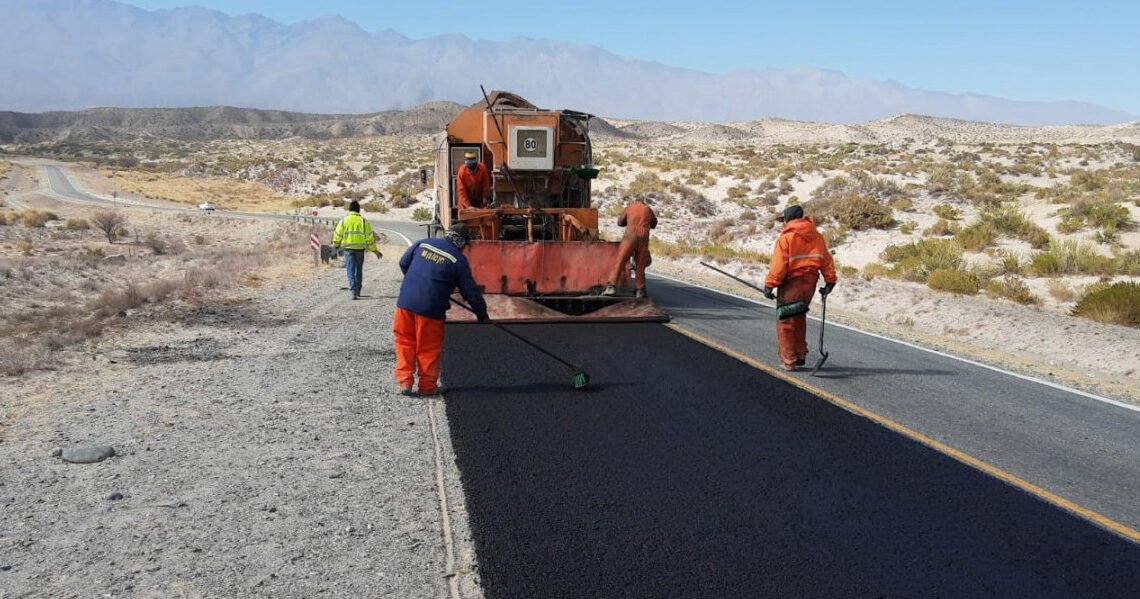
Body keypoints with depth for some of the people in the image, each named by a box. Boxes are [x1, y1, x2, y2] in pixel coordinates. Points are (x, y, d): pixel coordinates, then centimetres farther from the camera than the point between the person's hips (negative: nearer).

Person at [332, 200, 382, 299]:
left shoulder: (344, 220, -2)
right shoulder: (364, 221, -1)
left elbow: (338, 235, 2)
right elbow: (370, 237, 0)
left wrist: (336, 245, 22)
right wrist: (375, 250, 8)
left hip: (348, 248, -1)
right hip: (360, 249, 1)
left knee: (351, 270, 0)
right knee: (358, 270, 14)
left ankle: (354, 290, -17)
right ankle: (357, 291, 22)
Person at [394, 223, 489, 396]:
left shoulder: (422, 243, 9)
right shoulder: (458, 260, -2)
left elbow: (403, 263, 18)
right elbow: (470, 291, 1)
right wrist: (482, 313, 14)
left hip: (406, 301, 4)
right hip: (431, 307, -4)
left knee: (405, 342, 16)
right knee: (429, 347, 9)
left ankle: (405, 382, 15)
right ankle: (428, 386, 19)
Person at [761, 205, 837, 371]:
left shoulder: (786, 238, -12)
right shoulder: (817, 237, 7)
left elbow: (778, 265, -16)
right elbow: (826, 260, 8)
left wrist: (769, 285, -12)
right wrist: (830, 281, 13)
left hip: (791, 283, -6)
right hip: (810, 282, 6)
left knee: (785, 321, 5)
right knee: (799, 319, 22)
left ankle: (788, 360, 6)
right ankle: (800, 355, 25)